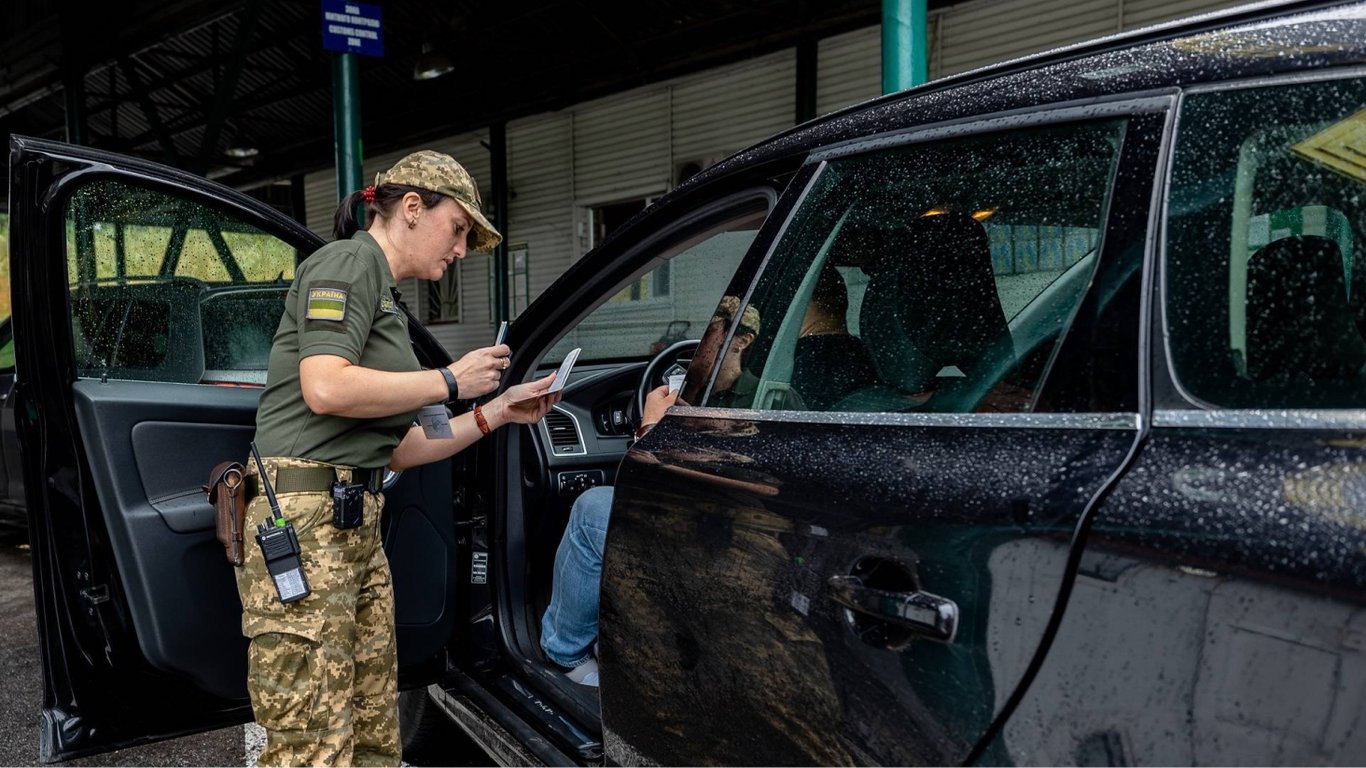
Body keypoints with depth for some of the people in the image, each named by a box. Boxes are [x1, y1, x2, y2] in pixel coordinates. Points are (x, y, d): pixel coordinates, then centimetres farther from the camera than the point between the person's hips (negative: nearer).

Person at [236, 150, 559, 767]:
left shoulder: (384, 298, 24)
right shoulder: (348, 262, -2)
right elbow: (325, 388, -20)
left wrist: (496, 413, 18)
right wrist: (449, 381, -9)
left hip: (355, 524, 10)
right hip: (303, 515, -10)